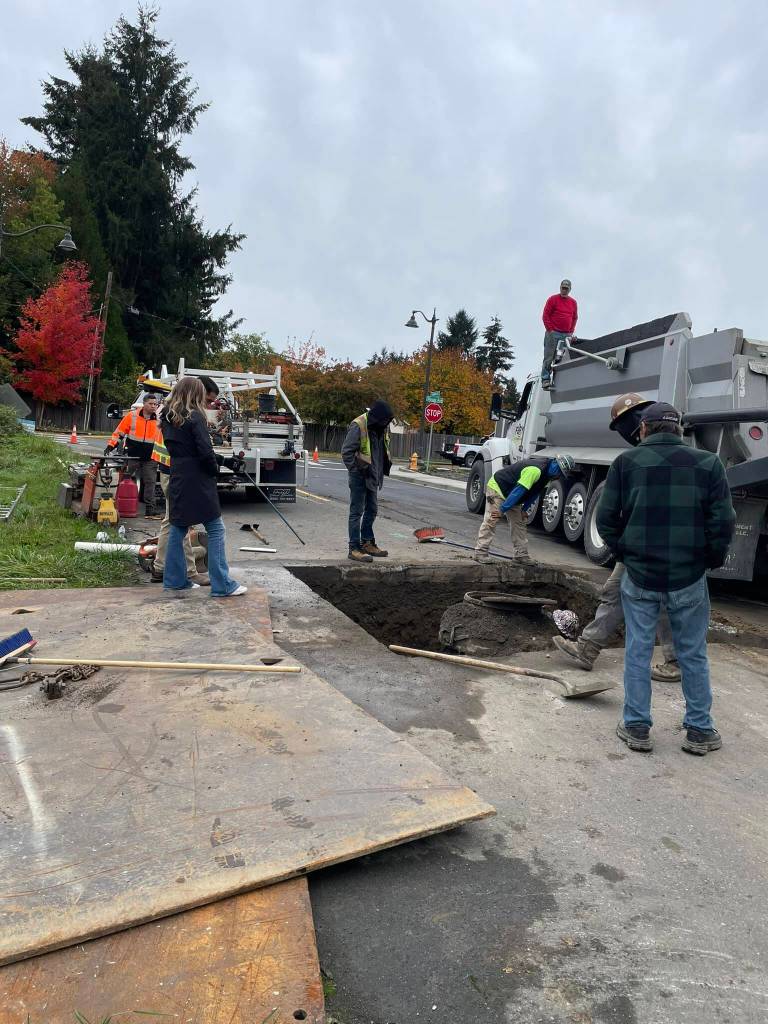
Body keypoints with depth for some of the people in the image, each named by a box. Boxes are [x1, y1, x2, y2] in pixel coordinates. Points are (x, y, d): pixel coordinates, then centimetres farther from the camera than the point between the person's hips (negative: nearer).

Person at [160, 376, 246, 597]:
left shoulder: (168, 417, 12)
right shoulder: (194, 416, -12)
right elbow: (205, 451, -19)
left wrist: (223, 460, 15)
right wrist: (215, 469, 1)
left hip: (177, 479, 8)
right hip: (197, 481, -8)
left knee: (178, 528, 14)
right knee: (215, 530, -3)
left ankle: (174, 580, 19)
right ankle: (222, 585, -4)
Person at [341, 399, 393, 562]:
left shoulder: (382, 427, 6)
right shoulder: (358, 426, -19)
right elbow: (346, 452, -18)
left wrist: (384, 468, 13)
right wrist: (357, 470, -17)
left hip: (373, 477, 8)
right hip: (360, 476, -8)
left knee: (372, 510, 16)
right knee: (357, 512, -3)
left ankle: (367, 543, 30)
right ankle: (354, 548, 1)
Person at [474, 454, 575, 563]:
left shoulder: (547, 472, 0)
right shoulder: (535, 470, -33)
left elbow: (534, 493, 8)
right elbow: (518, 491, -33)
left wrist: (524, 509, 3)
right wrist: (502, 509, -31)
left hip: (511, 496, 10)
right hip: (497, 488, -10)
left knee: (519, 523, 8)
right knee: (490, 522, -13)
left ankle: (521, 555, 12)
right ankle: (480, 553, -11)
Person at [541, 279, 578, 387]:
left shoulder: (573, 302, 15)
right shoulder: (553, 299, 2)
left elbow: (575, 318, 19)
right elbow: (545, 315, -2)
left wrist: (571, 331, 7)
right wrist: (550, 330, -9)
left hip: (567, 334, 4)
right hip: (553, 333, -4)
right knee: (549, 357, -9)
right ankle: (546, 379, -12)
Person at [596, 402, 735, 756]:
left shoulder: (627, 462, -3)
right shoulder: (707, 463, -1)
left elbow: (606, 518, -4)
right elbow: (723, 521, -5)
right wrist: (712, 558, 10)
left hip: (640, 575, 0)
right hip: (689, 578, 1)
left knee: (638, 651, 10)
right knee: (693, 654, 13)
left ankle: (636, 727, 17)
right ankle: (700, 730, 23)